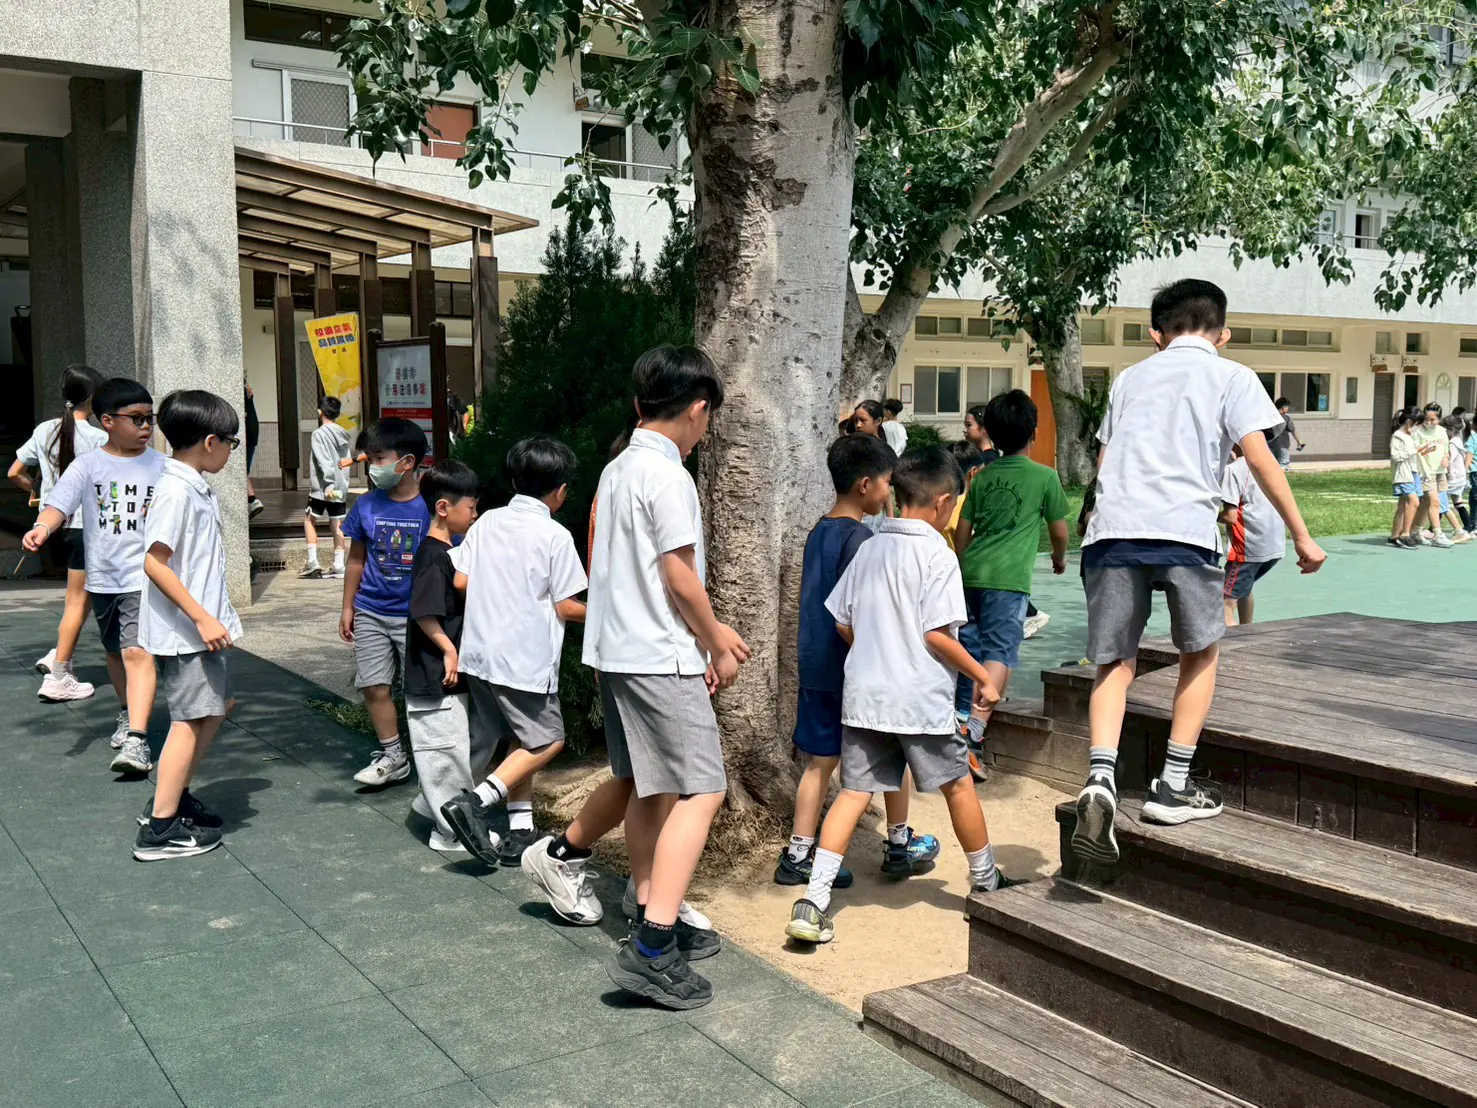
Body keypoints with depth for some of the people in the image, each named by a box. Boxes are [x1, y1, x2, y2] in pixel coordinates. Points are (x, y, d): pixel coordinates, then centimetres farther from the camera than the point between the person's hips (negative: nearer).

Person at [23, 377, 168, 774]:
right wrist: (41, 528, -35)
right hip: (101, 576, 3)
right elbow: (61, 501, -14)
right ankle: (127, 715, 43)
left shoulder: (160, 466, -2)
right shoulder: (88, 465, -2)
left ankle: (137, 740, -23)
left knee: (138, 652, -17)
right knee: (115, 651, 20)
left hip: (143, 575, -3)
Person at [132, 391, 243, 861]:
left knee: (216, 707, 18)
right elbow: (154, 562, -24)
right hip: (183, 629, -10)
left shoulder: (198, 488, 10)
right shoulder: (176, 491, -19)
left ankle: (173, 797, 30)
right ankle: (160, 830, 2)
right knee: (191, 719, -5)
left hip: (201, 624, 10)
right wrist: (202, 618, -24)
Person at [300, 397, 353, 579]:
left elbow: (324, 461, -18)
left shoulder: (319, 433, -9)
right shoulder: (342, 434, 11)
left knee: (309, 519, 8)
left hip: (322, 487, -6)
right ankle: (338, 566, 4)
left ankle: (312, 562, 1)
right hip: (341, 487, 6)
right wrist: (340, 482, 15)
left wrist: (328, 483, -22)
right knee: (337, 524, 5)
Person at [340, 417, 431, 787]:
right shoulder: (366, 505, 1)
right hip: (371, 613, 4)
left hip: (416, 616, -4)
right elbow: (357, 559, 11)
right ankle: (392, 756, 20)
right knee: (374, 687, 5)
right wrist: (348, 607, 12)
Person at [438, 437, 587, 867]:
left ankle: (520, 833, 16)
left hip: (480, 652, 7)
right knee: (547, 741, 6)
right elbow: (565, 607, -9)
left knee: (518, 741, 16)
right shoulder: (555, 536, -10)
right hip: (525, 658, -7)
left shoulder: (487, 522, 6)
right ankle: (475, 800, -9)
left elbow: (460, 580, 4)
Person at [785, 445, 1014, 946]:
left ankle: (813, 902, -5)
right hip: (920, 700, -5)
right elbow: (937, 633, -16)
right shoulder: (937, 554, -11)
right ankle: (986, 883, 32)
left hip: (863, 694, 5)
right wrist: (982, 675, -5)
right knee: (958, 785, 14)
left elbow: (842, 623, 10)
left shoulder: (869, 549, 8)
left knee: (854, 791, 5)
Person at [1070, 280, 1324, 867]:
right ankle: (1173, 786, 15)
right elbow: (1260, 459, 4)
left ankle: (1100, 778, -14)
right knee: (1199, 653, 17)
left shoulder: (1129, 378, 25)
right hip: (1184, 528, -3)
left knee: (1114, 662, 8)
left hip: (1112, 528, 3)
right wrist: (1302, 535, 8)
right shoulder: (1231, 376, 13)